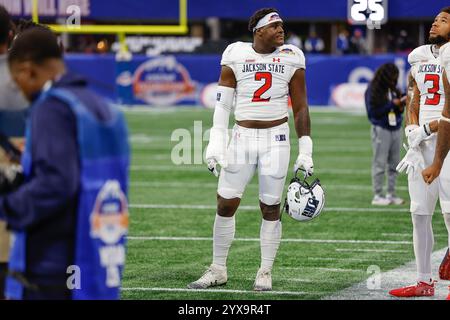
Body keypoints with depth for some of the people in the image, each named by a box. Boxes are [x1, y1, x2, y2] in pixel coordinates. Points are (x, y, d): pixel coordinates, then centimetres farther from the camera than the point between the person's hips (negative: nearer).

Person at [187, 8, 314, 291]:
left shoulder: (291, 57, 0)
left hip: (276, 139, 0)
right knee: (226, 204, 0)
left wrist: (305, 152, 0)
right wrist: (216, 143, -8)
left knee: (271, 207, 1)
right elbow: (223, 103, 1)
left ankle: (265, 272, 12)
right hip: (243, 137, 1)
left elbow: (300, 108, 4)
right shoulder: (236, 55, 0)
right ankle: (218, 270, 13)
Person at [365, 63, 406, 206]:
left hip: (396, 129, 7)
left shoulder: (394, 89, 11)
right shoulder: (373, 91, -9)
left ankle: (391, 194, 14)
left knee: (394, 164, 7)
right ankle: (377, 196, -1)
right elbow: (373, 111, -14)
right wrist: (391, 104, -16)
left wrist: (400, 107, -4)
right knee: (380, 164, -5)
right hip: (381, 130, -7)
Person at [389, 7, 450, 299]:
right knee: (420, 214, 8)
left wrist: (426, 130, -15)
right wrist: (412, 131, 1)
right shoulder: (419, 57, 15)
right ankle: (425, 282, 16)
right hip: (422, 143, 6)